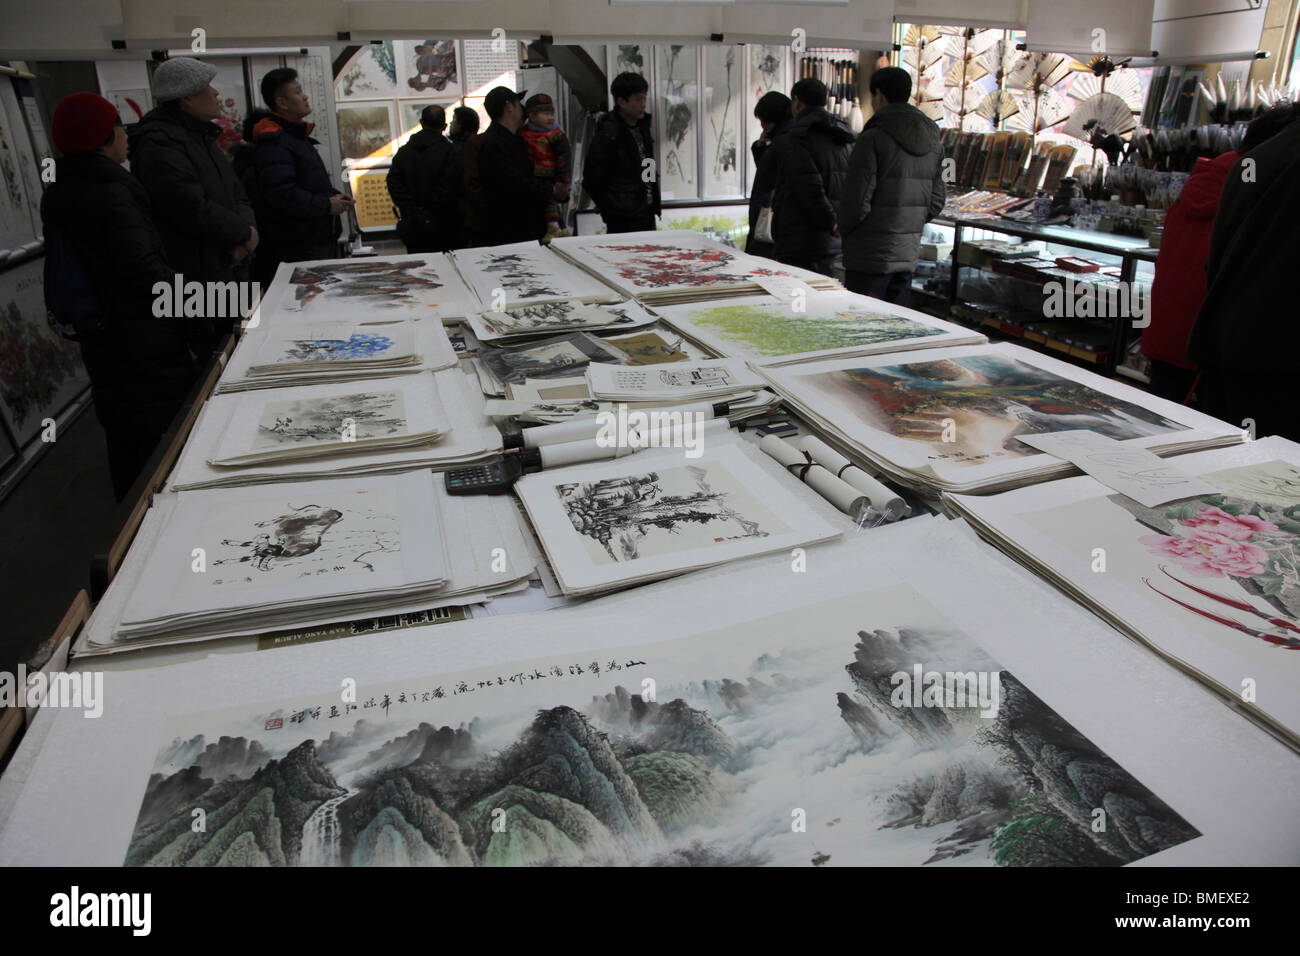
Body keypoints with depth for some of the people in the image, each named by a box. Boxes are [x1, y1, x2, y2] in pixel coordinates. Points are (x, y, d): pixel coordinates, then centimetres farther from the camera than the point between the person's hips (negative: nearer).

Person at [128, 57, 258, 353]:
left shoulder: (201, 135, 18)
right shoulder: (159, 143, -14)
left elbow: (236, 193, 17)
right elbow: (192, 209, -22)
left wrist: (247, 226, -5)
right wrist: (244, 233, -10)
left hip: (228, 271, 9)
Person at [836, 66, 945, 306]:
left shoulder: (873, 139, -12)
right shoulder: (933, 143, 10)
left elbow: (857, 202, -15)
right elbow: (936, 203, 13)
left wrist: (841, 229, 3)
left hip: (870, 256, -7)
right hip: (908, 255, 7)